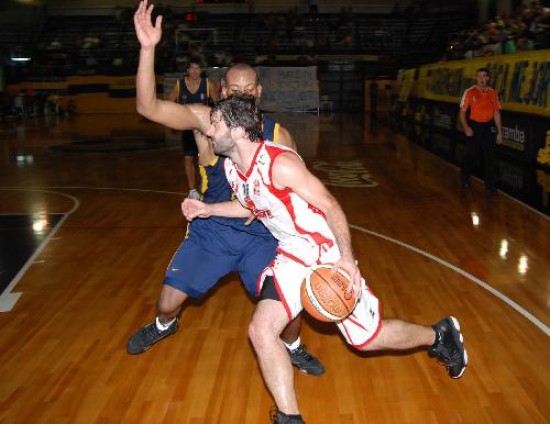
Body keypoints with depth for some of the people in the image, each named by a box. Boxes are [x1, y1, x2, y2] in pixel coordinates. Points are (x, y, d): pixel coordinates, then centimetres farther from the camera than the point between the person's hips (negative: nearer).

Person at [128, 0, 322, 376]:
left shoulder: (278, 135, -9)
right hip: (211, 230, 0)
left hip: (262, 234, 0)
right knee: (169, 301, 1)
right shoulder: (205, 120, -13)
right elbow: (149, 107, -26)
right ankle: (164, 326, 41)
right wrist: (148, 49, -37)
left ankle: (293, 348, 28)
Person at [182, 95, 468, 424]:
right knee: (261, 331, -8)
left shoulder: (280, 163, -27)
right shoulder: (231, 168, -1)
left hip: (329, 255, -7)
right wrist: (209, 209, 8)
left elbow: (330, 206, -21)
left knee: (369, 338, 3)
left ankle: (441, 335, 32)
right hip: (292, 256, 7)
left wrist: (347, 258, -25)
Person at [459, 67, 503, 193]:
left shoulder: (493, 93, 4)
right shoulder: (470, 92, -5)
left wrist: (499, 132, 7)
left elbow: (496, 113, 9)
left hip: (489, 127, 3)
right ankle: (465, 179, 30)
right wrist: (466, 127, -19)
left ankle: (490, 185, 12)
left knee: (490, 156, 3)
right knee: (472, 155, 6)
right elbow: (463, 111, -5)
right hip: (474, 126, -3)